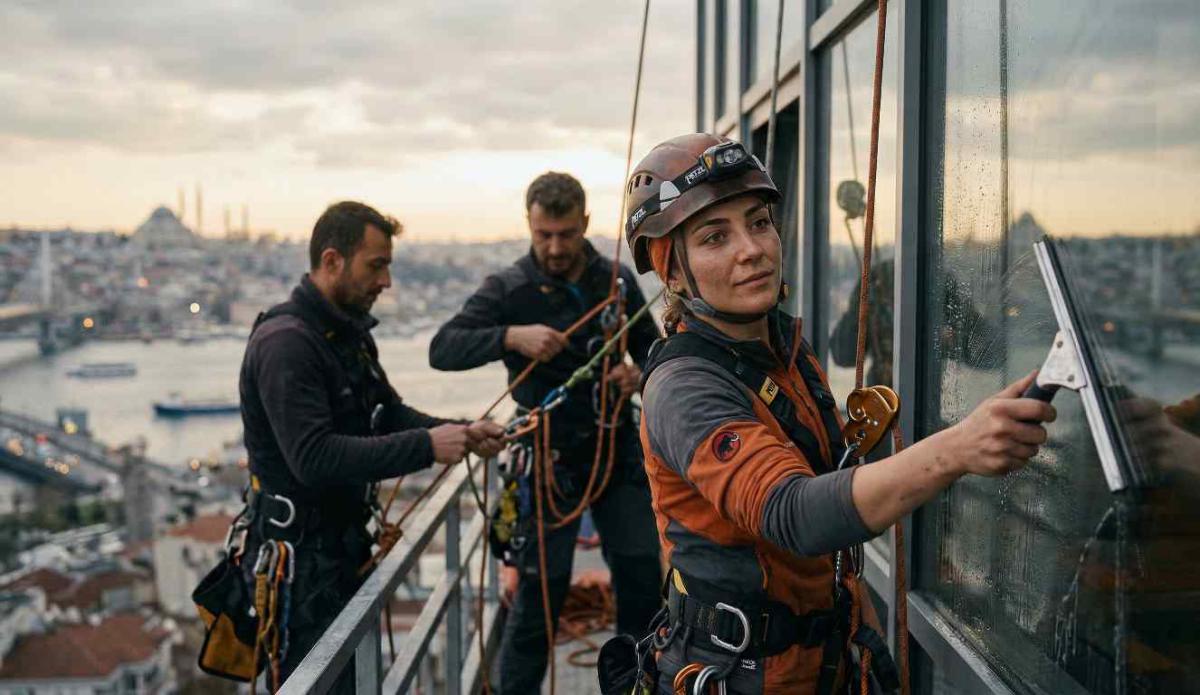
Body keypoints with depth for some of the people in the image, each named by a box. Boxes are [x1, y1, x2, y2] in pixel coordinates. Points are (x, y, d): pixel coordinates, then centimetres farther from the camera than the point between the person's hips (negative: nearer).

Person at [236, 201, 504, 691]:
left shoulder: (349, 334, 11)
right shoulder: (285, 343, -21)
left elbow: (390, 414, 15)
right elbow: (314, 456, -29)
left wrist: (461, 433, -2)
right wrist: (426, 447, -29)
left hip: (345, 544, 10)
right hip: (300, 559, -9)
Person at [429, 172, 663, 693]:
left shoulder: (617, 280, 1)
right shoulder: (508, 289, -8)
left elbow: (652, 350, 11)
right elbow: (443, 349, -17)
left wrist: (639, 376, -12)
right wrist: (511, 336, -33)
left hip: (618, 452, 4)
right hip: (551, 460, -3)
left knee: (643, 577, 8)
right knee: (540, 591, 1)